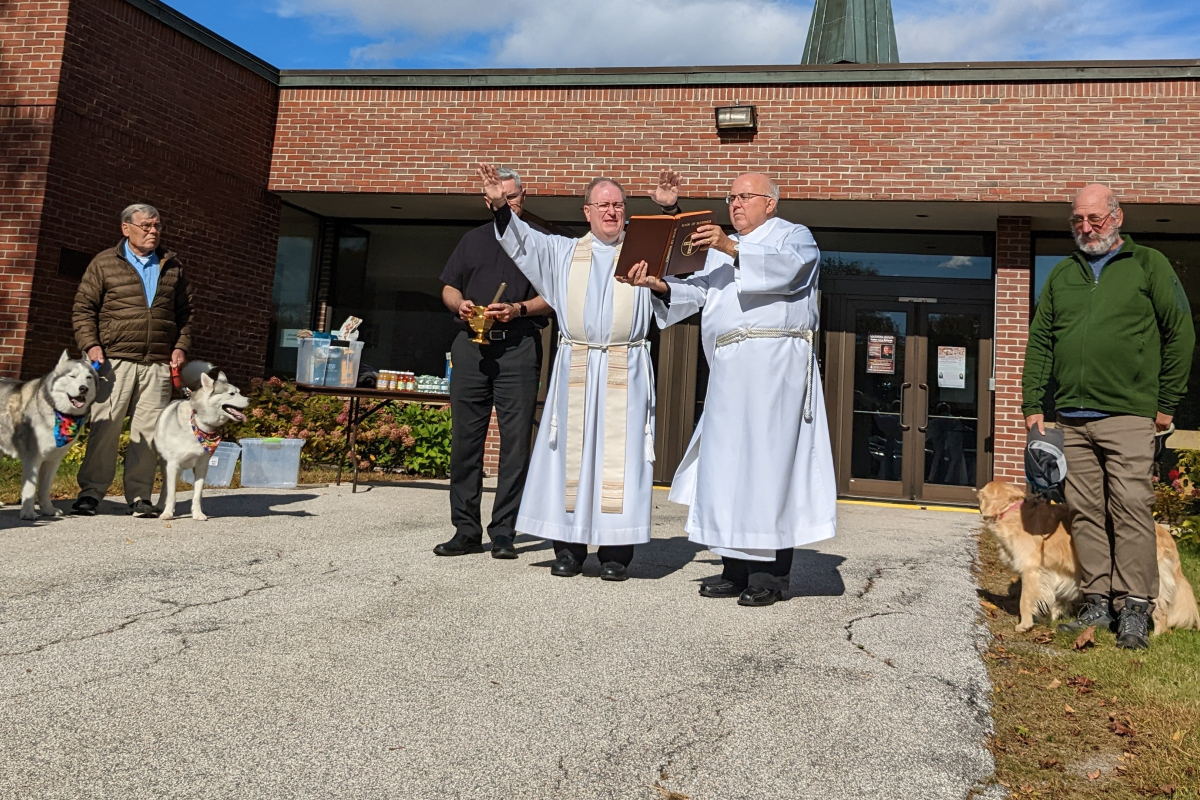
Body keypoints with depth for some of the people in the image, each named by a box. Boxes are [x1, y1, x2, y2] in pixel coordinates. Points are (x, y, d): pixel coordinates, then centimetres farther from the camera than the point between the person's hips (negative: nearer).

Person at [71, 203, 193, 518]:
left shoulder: (172, 265, 16)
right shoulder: (104, 263, 7)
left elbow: (185, 311, 20)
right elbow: (83, 309, 6)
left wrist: (181, 346, 8)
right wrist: (91, 345, -7)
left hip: (159, 363, 2)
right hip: (116, 359, -2)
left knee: (148, 432, 1)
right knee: (105, 427, -3)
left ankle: (139, 497, 9)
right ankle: (90, 493, 7)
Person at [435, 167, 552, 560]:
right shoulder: (473, 240, 22)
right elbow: (449, 287, 21)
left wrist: (519, 310, -12)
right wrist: (460, 304, -1)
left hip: (519, 346, -3)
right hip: (471, 346, 3)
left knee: (515, 439, -5)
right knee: (465, 437, 1)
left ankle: (503, 532, 0)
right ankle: (466, 530, 8)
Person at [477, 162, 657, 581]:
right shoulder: (563, 252, 16)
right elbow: (523, 241, 7)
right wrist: (501, 207, -9)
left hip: (626, 370, -1)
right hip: (575, 369, 1)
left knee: (619, 454, -4)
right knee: (572, 451, 1)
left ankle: (616, 550, 1)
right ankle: (569, 546, 7)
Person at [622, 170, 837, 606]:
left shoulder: (795, 235, 11)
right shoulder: (722, 250, 29)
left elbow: (785, 268, -13)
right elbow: (697, 291, 14)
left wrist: (732, 249, -23)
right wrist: (661, 285, -4)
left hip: (774, 362, -6)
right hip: (729, 369, 6)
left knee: (768, 459, -10)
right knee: (726, 463, 2)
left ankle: (770, 574, -6)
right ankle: (737, 568, 8)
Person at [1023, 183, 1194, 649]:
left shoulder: (1148, 265, 6)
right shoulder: (1061, 275, 16)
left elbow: (1181, 334, 2)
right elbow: (1039, 343, 15)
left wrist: (1167, 403, -2)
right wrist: (1033, 403, 7)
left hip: (1128, 416, -4)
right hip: (1070, 418, 4)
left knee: (1131, 509, -5)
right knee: (1085, 513, 6)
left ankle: (1134, 609, 3)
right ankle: (1097, 602, 15)